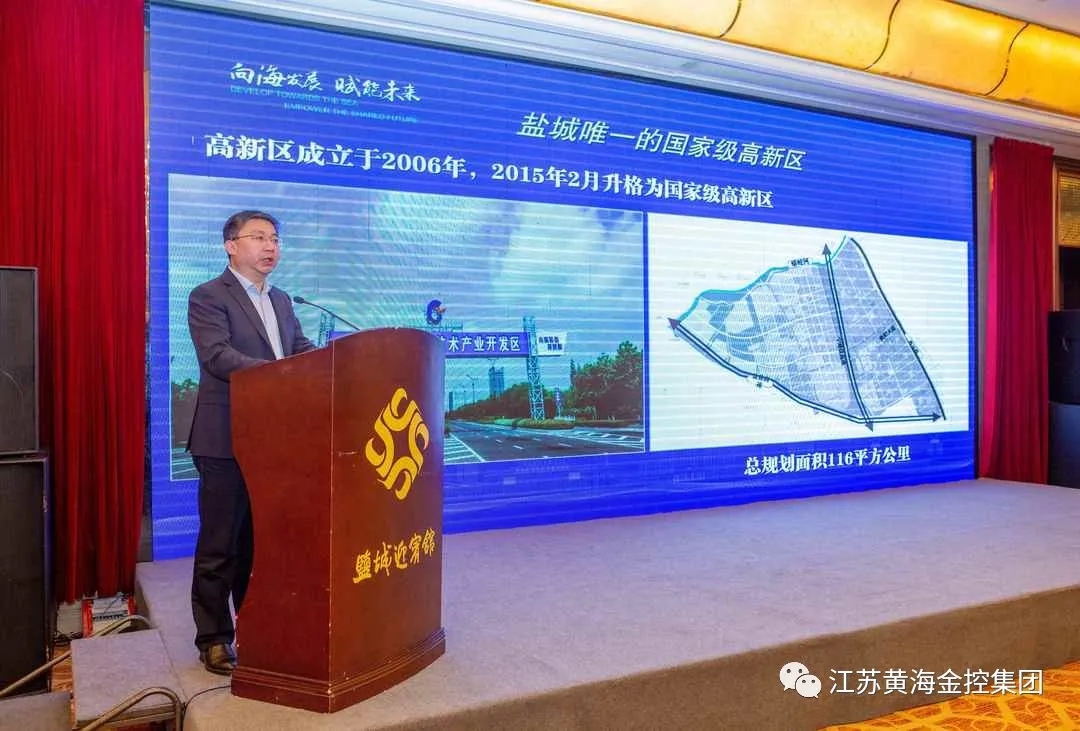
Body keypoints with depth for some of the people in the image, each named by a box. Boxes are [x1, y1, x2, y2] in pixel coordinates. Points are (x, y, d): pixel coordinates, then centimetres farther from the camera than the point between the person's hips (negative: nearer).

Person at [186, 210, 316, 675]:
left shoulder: (281, 301, 17)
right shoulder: (208, 296, -6)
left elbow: (303, 352, 11)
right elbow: (217, 355, -20)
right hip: (227, 440, -7)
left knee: (262, 541, 15)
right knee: (220, 546, 3)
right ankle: (213, 639, 15)